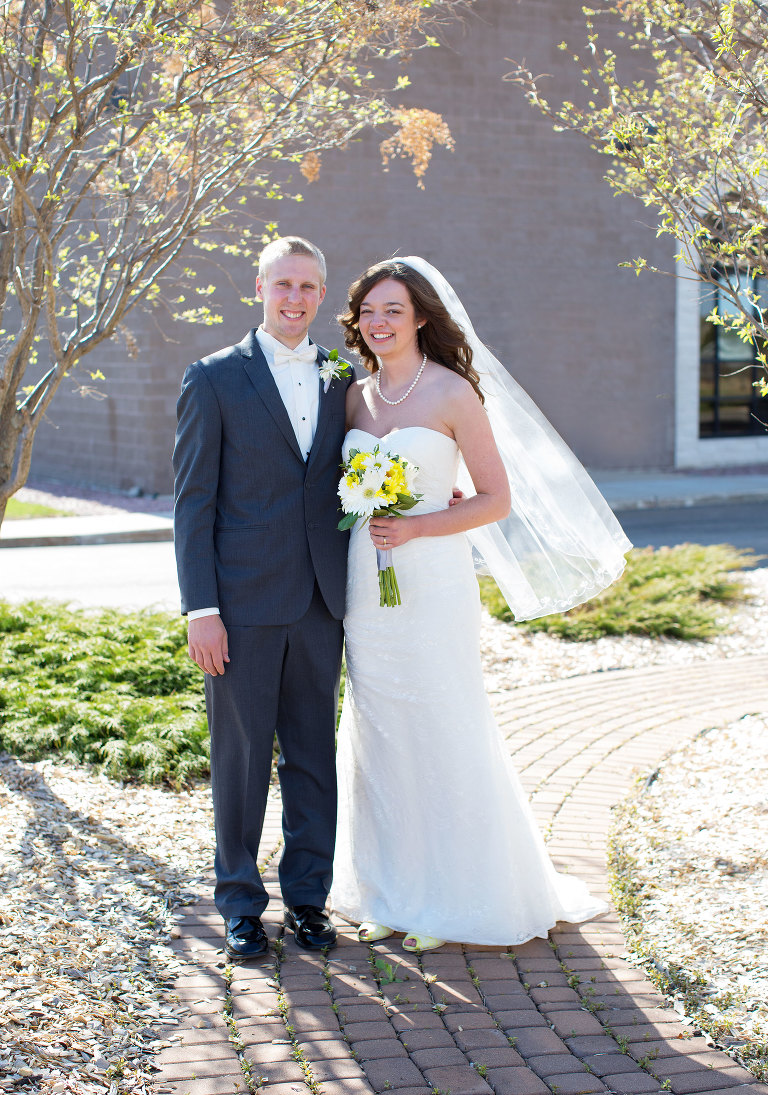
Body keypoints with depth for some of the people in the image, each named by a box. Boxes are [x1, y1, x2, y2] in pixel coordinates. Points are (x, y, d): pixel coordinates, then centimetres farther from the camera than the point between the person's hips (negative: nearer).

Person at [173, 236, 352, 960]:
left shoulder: (342, 379, 10)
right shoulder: (214, 378, -1)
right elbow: (193, 501, -4)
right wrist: (200, 608, -10)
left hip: (321, 602, 3)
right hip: (243, 602, -3)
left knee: (313, 755, 10)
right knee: (240, 756, 5)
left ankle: (308, 897, 24)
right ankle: (240, 904, 20)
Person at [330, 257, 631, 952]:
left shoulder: (454, 393, -6)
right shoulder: (355, 397, 10)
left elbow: (497, 499, -7)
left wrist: (414, 528, -16)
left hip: (432, 586, -5)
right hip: (366, 587, 5)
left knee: (442, 735, 0)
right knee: (378, 736, 10)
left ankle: (451, 899, 15)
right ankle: (390, 893, 22)